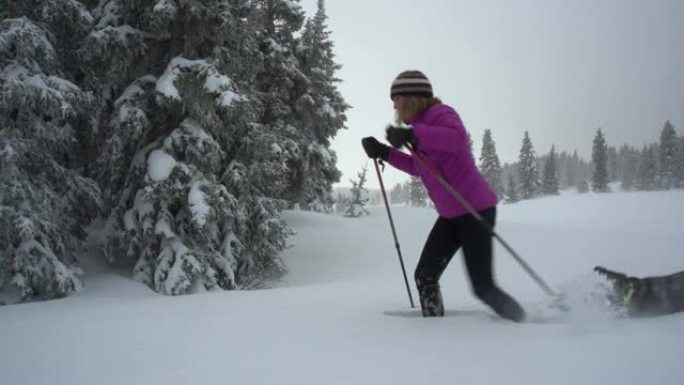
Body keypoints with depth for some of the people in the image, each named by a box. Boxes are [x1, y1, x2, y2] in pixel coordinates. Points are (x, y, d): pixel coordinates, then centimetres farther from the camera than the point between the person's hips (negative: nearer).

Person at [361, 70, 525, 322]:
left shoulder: (440, 114, -14)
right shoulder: (423, 124, 11)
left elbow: (458, 138, -37)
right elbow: (420, 168, 25)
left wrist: (411, 134, -39)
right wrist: (384, 153, 15)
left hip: (475, 209, -9)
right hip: (450, 214, 9)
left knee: (483, 287, -8)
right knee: (424, 276, 4)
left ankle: (524, 327, 12)